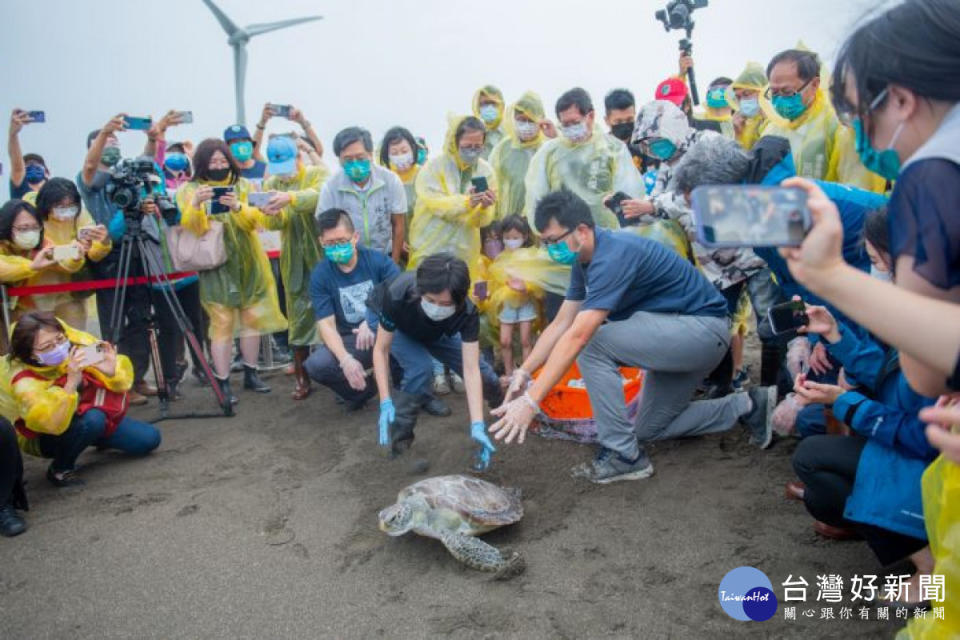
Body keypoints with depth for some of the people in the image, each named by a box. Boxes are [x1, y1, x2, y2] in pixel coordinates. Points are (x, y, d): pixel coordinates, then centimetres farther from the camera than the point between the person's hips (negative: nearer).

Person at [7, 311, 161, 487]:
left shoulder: (77, 342, -23)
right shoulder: (25, 382, -31)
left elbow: (122, 382, -15)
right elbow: (53, 422, -44)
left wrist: (111, 371, -39)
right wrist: (71, 383, -53)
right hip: (49, 437, -5)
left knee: (149, 439, -1)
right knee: (92, 419, -36)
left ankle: (101, 439, 27)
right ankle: (60, 469, -10)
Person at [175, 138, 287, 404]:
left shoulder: (243, 185, 7)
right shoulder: (190, 190, 1)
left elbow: (257, 220, -6)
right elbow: (192, 227, -12)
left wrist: (238, 207, -26)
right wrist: (196, 205, -32)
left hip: (248, 262, 3)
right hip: (216, 265, -3)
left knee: (252, 318, 7)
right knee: (222, 324, -7)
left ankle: (250, 374, 21)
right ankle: (223, 383, 0)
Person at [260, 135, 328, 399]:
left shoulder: (318, 173, -2)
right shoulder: (270, 183, 9)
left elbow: (320, 195, -25)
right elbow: (274, 224, -2)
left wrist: (291, 198, -43)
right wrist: (270, 214, -26)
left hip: (323, 254, -3)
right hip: (294, 260, 3)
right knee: (299, 316, 4)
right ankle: (302, 377, 13)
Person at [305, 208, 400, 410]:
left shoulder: (378, 260, -7)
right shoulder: (320, 275, -5)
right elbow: (326, 324, -10)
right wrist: (345, 359, -28)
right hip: (348, 340, 1)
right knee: (316, 365, -28)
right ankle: (360, 390, 5)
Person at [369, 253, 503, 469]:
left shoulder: (467, 312, -37)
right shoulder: (397, 296, -43)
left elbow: (471, 369, -37)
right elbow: (381, 350, -31)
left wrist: (477, 426, -44)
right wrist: (385, 402, -39)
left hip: (434, 331, 3)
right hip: (384, 318, -2)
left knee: (482, 372, -2)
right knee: (420, 368, -30)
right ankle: (397, 439, -10)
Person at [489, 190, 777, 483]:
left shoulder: (613, 256, -28)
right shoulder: (585, 261, 2)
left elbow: (577, 337, -34)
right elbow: (561, 324, 3)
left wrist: (531, 401, -35)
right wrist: (523, 371, -8)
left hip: (704, 327, -10)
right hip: (677, 335, 11)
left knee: (594, 344, -25)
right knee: (650, 429, 18)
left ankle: (624, 454, -13)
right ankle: (747, 406, 25)